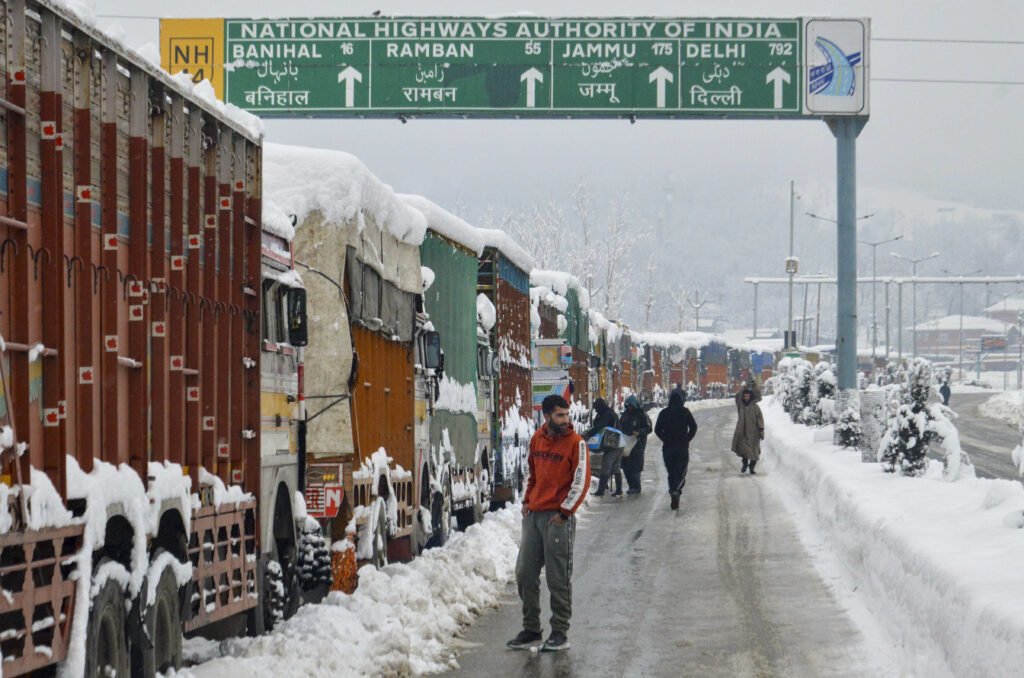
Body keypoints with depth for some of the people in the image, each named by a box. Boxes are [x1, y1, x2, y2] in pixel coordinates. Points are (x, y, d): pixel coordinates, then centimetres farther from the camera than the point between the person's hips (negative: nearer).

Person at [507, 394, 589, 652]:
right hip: (533, 515, 6)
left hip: (558, 517, -6)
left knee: (558, 578, -2)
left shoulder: (575, 443, -7)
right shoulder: (537, 439, 10)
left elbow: (581, 481, -9)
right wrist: (527, 501, 13)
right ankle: (531, 630, 17)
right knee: (525, 574, 8)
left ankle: (560, 633, 5)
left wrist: (564, 512, -12)